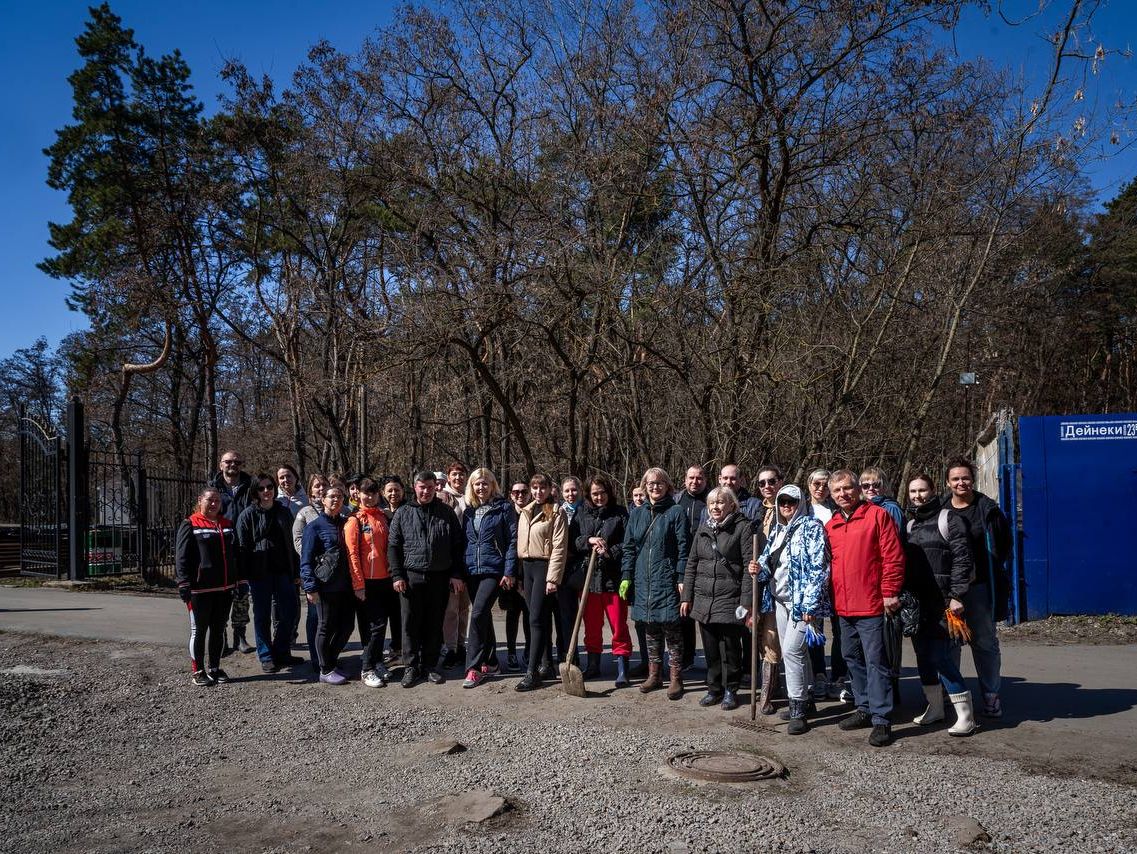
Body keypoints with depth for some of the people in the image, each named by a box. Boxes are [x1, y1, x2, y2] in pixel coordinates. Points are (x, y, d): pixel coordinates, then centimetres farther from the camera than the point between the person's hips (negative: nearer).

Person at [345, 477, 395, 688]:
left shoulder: (383, 517, 11)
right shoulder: (355, 520, -5)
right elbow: (352, 554, -9)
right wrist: (358, 584, -12)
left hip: (384, 579, 5)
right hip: (366, 582, -5)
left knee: (381, 624, 10)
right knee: (376, 624, -6)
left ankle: (377, 663, 23)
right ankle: (367, 669, 5)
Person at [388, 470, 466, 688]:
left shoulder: (447, 513, 5)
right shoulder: (403, 513, 5)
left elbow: (458, 545, 7)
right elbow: (393, 546, 5)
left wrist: (456, 574, 0)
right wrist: (397, 575, -3)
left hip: (440, 578, 1)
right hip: (412, 576, 0)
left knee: (434, 625, 7)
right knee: (411, 624, 3)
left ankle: (430, 665, 19)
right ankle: (411, 667, 13)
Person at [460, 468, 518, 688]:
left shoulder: (503, 508, -2)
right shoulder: (468, 511, 13)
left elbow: (512, 541, -5)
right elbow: (464, 542, 17)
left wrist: (509, 572, -11)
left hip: (494, 570, -6)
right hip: (472, 571, 6)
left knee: (478, 614, -16)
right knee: (483, 615, 13)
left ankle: (474, 668, -12)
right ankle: (490, 662, 25)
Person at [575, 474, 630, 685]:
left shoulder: (620, 514, 0)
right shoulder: (582, 515, 10)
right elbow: (571, 541, 4)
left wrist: (610, 552, -19)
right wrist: (588, 540, -12)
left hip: (613, 577, -3)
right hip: (588, 576, 4)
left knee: (618, 625, -2)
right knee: (592, 625, 13)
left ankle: (622, 670, 4)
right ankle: (593, 665, 27)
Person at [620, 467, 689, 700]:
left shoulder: (676, 513, -2)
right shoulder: (636, 514, 11)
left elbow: (683, 548, -6)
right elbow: (629, 548, 12)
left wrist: (682, 578, -11)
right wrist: (626, 577, 5)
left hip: (667, 581, -4)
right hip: (643, 582, 5)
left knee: (671, 628, -1)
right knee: (650, 629, 12)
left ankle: (676, 678, 7)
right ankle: (654, 674, 23)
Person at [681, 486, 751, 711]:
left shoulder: (743, 528, -5)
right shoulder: (703, 529, 11)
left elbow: (749, 566, -10)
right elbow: (691, 564, 14)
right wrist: (686, 597, 10)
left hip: (730, 600, -5)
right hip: (703, 600, 5)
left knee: (730, 648, 4)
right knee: (710, 649, 11)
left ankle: (730, 690, 20)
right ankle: (714, 689, 24)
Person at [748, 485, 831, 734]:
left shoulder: (811, 527, -8)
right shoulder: (777, 530, 14)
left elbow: (819, 567, -15)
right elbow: (769, 563, 18)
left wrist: (810, 603, -21)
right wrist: (759, 569, -6)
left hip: (802, 600, -8)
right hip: (781, 600, 8)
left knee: (791, 650, -13)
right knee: (794, 652, 13)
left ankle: (798, 711, -5)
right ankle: (804, 701, 25)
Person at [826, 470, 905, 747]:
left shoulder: (877, 515, -5)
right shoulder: (830, 526, 13)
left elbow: (893, 556, -9)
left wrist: (889, 592, -12)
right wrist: (829, 598, 14)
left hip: (871, 604, -7)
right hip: (843, 607, 7)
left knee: (875, 662, -5)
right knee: (853, 659, 15)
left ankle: (881, 719, -1)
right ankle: (865, 708, 28)